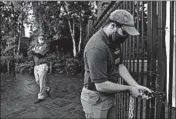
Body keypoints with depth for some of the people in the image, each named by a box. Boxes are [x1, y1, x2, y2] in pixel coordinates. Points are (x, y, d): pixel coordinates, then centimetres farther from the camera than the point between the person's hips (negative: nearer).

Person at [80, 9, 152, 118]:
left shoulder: (114, 40, 0)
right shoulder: (96, 48, -29)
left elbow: (120, 65, 6)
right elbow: (101, 85, -28)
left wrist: (136, 86, -4)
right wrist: (129, 89, -17)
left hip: (109, 96, 8)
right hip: (96, 98, -8)